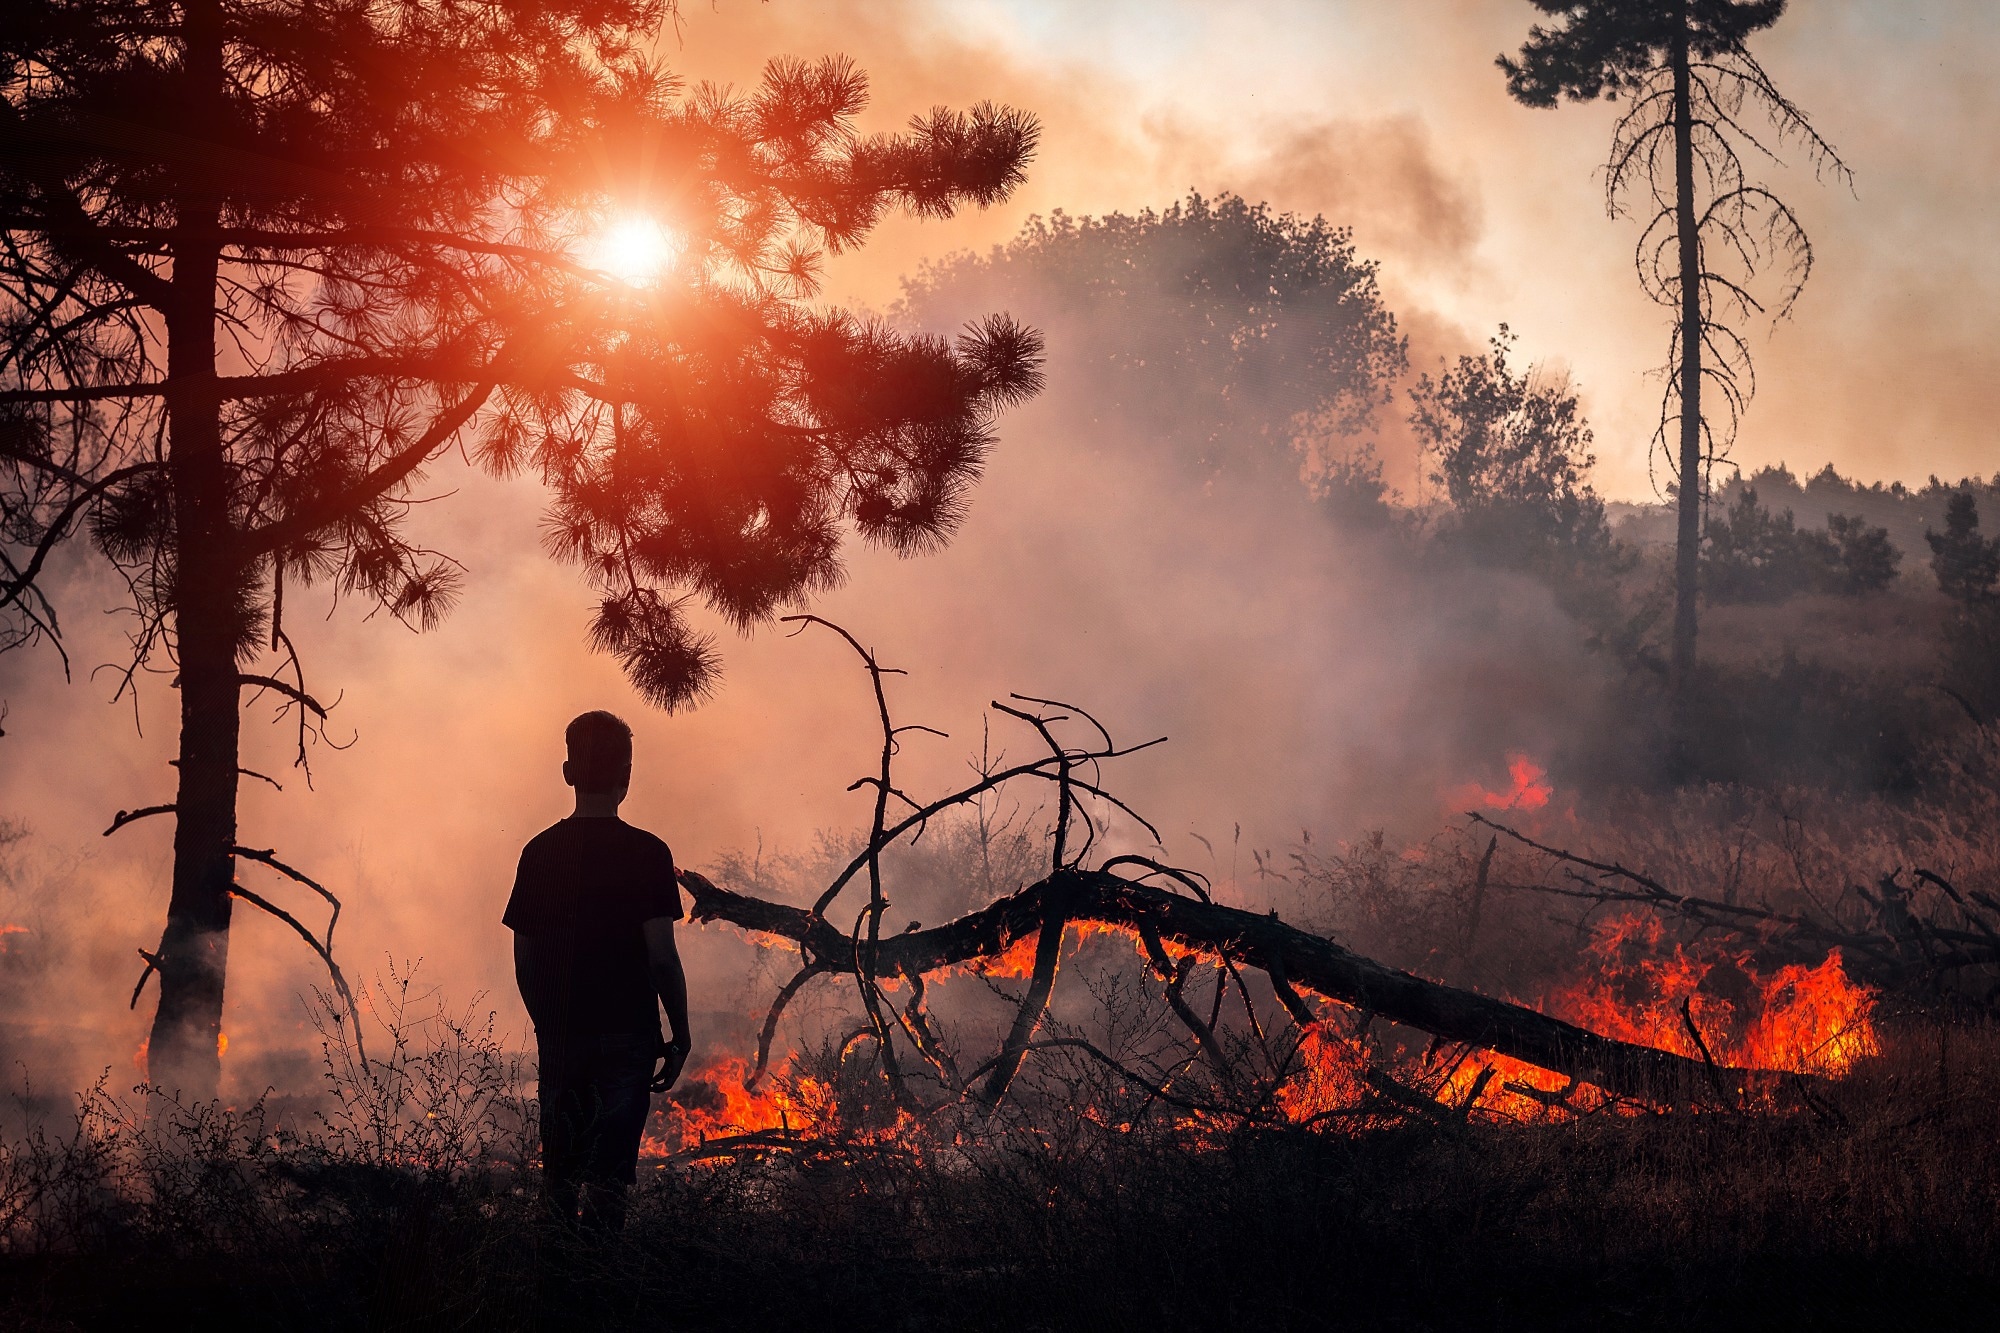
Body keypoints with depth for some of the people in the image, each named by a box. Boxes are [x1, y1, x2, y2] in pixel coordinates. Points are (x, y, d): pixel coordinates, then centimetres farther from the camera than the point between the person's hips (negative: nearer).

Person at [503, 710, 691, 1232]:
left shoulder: (539, 852, 4)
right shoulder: (648, 854, -6)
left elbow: (524, 962, 7)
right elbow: (662, 956, -11)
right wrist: (679, 1035, -1)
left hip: (559, 1035, 3)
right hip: (627, 1033, -3)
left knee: (560, 1174, 12)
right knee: (608, 1174, -4)